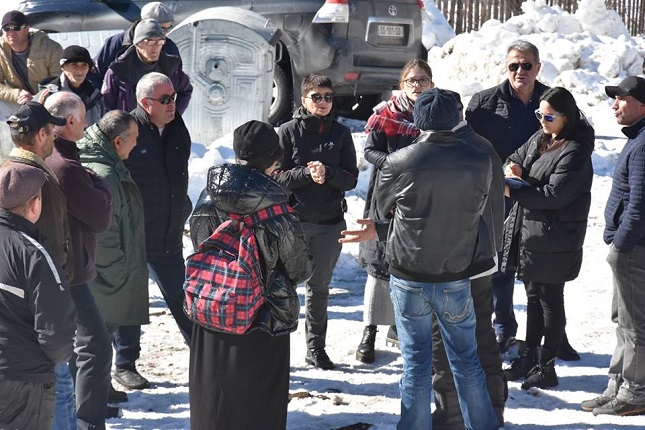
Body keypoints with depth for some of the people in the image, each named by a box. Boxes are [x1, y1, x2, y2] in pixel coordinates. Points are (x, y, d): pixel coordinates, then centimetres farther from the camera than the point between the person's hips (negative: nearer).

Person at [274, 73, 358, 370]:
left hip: (329, 223, 3)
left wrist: (327, 172, -17)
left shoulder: (341, 134, 6)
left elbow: (351, 178, 2)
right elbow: (277, 176, -6)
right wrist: (307, 173, -21)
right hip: (293, 219, -2)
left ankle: (316, 348, 21)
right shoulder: (288, 132, -1)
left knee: (319, 287, 12)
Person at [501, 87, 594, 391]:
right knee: (533, 296, 17)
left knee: (550, 299, 0)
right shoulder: (540, 139, 9)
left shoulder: (575, 152, -18)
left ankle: (546, 367, 8)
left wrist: (512, 192, -20)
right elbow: (517, 158, 19)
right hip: (529, 231, 9)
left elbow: (554, 194, -23)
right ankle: (529, 357, 28)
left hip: (555, 238, -9)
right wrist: (512, 168, -6)